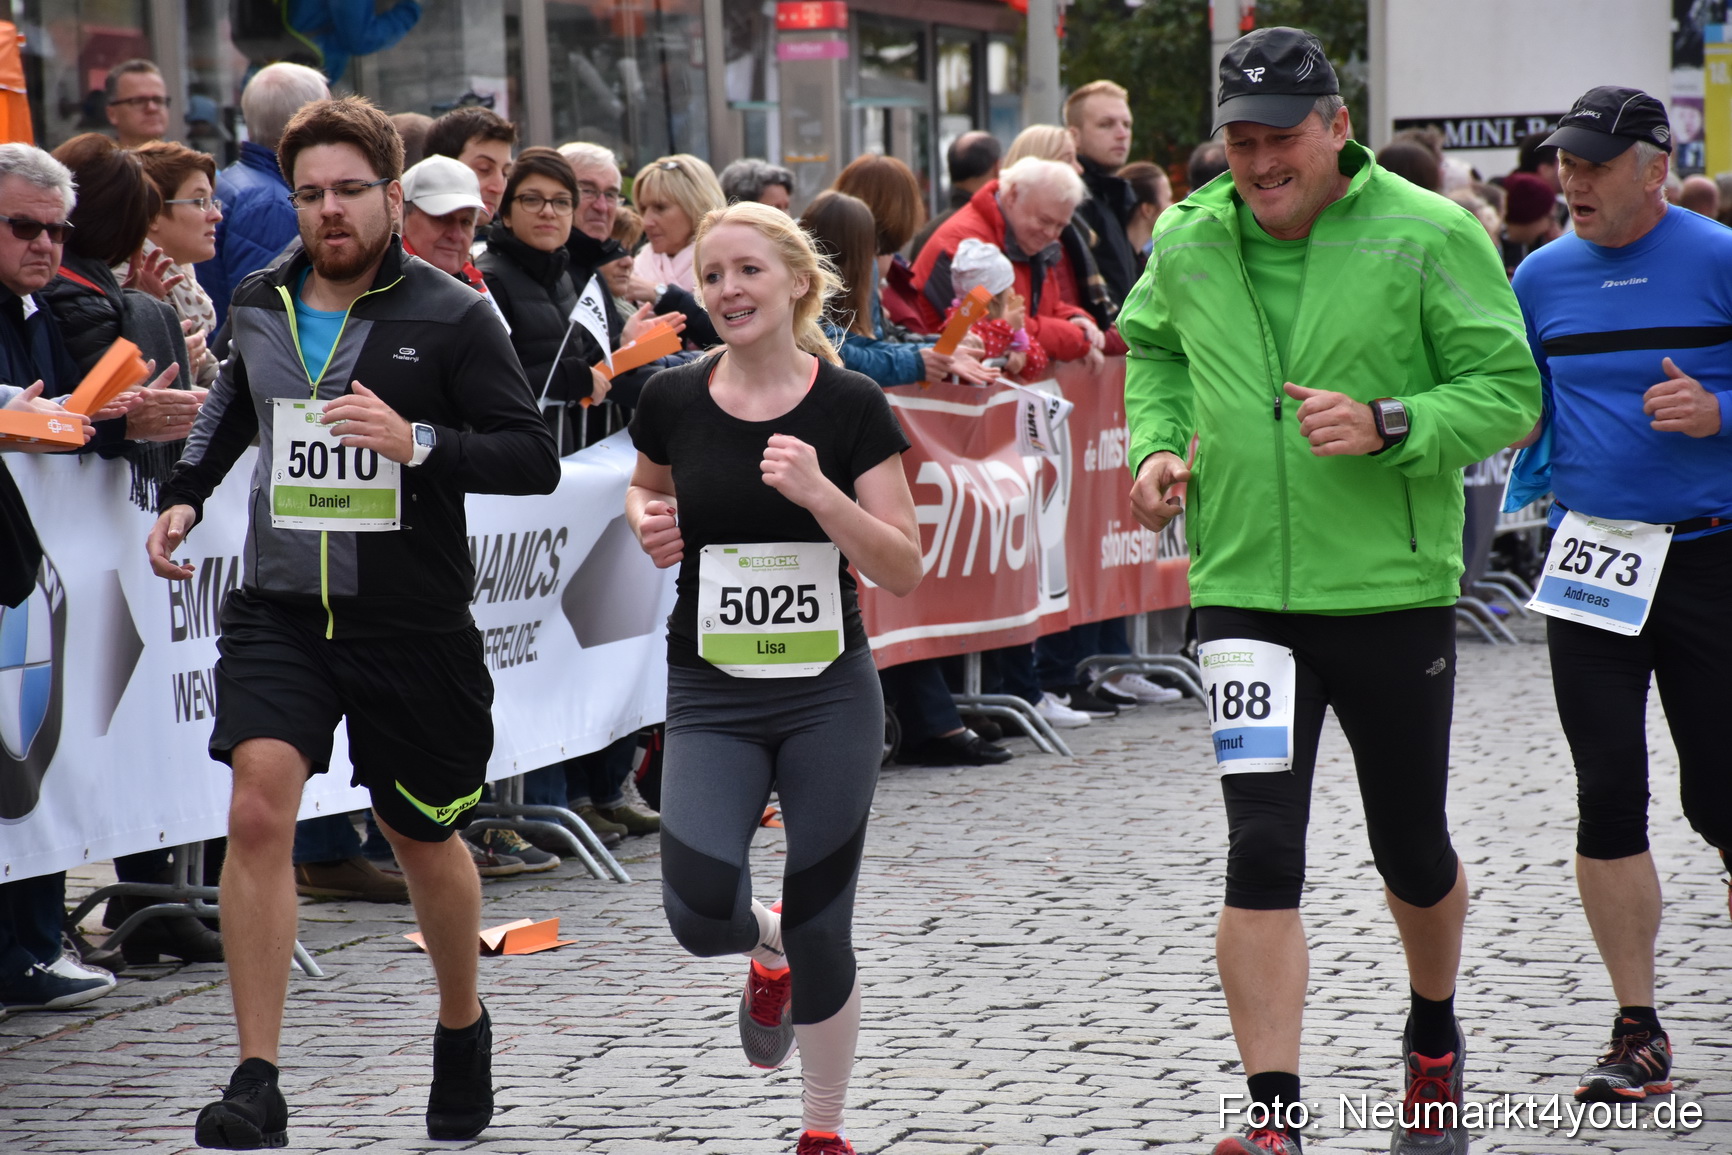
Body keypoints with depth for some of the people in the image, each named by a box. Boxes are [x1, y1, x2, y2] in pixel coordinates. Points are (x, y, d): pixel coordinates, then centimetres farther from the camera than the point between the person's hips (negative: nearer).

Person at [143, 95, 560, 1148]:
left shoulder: (451, 317, -8)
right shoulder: (260, 305, 6)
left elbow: (535, 458, -12)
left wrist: (418, 442, -25)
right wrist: (183, 499, 18)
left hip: (414, 621, -2)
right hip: (280, 611, 2)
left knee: (424, 837, 14)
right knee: (258, 812, -17)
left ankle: (463, 1024, 43)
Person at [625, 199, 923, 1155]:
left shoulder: (850, 406, -7)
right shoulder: (674, 402, -1)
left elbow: (902, 568, -8)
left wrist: (820, 492, -23)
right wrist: (649, 524, -3)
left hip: (829, 695, -1)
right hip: (710, 695, 1)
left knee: (821, 932, 3)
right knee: (699, 911, -18)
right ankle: (767, 950, 20)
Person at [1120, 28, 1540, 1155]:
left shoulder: (1429, 238, -9)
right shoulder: (1189, 242, 3)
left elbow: (1510, 392, -8)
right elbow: (1153, 350, 24)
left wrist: (1388, 425, -23)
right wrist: (1158, 445, 6)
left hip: (1394, 592, -1)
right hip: (1244, 590, 1)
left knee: (1413, 851, 14)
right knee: (1262, 852, -10)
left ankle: (1434, 1042, 42)